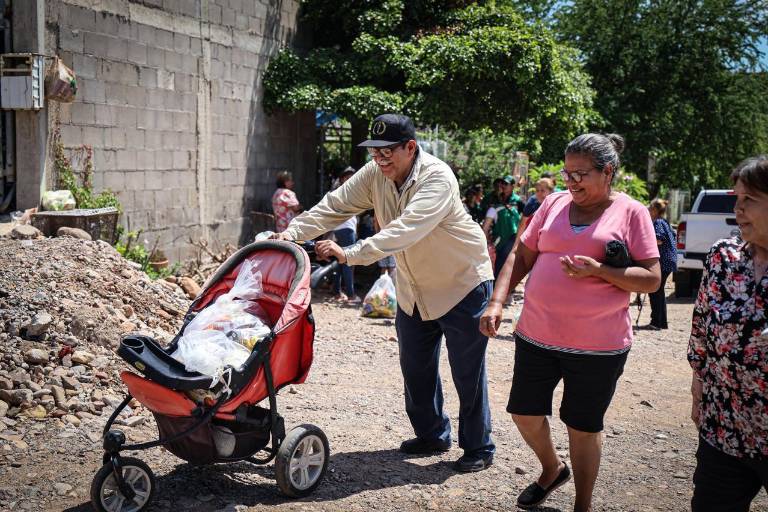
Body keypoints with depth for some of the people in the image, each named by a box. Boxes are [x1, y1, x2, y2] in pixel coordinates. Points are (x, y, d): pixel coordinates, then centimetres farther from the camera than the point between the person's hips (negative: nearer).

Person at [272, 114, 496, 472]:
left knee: (467, 372, 0)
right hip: (414, 288, 7)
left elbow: (404, 231, -41)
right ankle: (432, 434, 32)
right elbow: (334, 206, -11)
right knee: (415, 367, 14)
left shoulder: (437, 178, -29)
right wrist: (292, 232, -26)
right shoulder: (375, 174, -8)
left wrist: (349, 254, -48)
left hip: (462, 283, -7)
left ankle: (478, 448, 16)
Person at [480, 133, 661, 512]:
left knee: (583, 426, 8)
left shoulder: (631, 212, -4)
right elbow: (520, 257, 10)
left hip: (597, 345, -4)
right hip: (536, 335, 4)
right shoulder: (554, 204, 6)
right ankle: (552, 470, 41)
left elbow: (651, 279, -7)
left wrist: (598, 270, -21)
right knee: (524, 413, 12)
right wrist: (496, 303, -2)